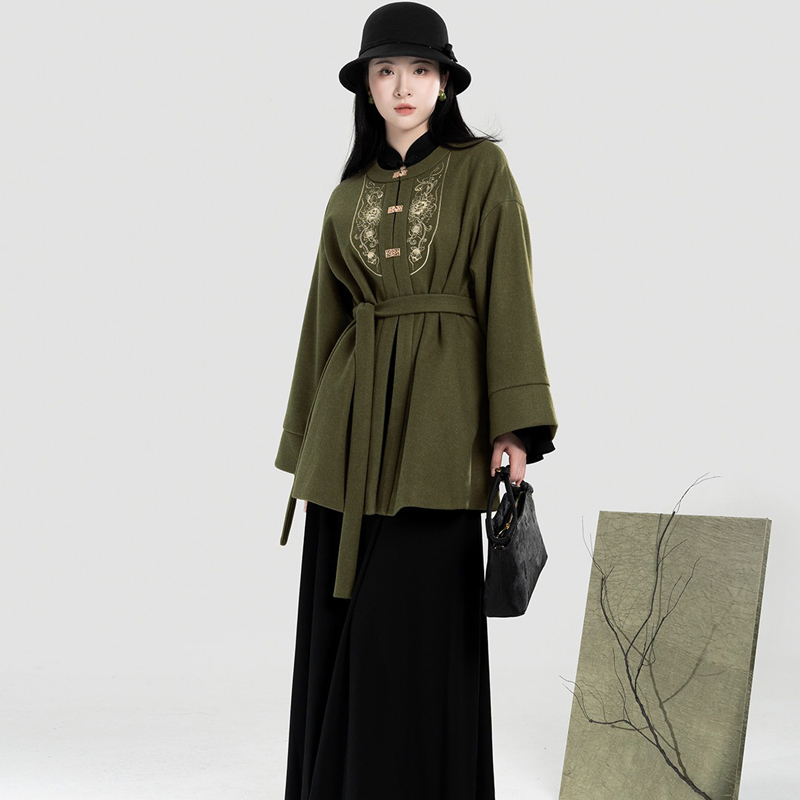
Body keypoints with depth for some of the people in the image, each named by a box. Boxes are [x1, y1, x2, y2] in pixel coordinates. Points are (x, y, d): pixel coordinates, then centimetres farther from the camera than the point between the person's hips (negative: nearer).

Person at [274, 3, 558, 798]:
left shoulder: (482, 170, 2)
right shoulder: (350, 192, 14)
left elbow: (507, 296, -5)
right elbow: (326, 317, 16)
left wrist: (514, 426, -14)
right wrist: (307, 446, 13)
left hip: (437, 413, -4)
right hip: (353, 425, 4)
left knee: (416, 620, -6)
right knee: (340, 621, 5)